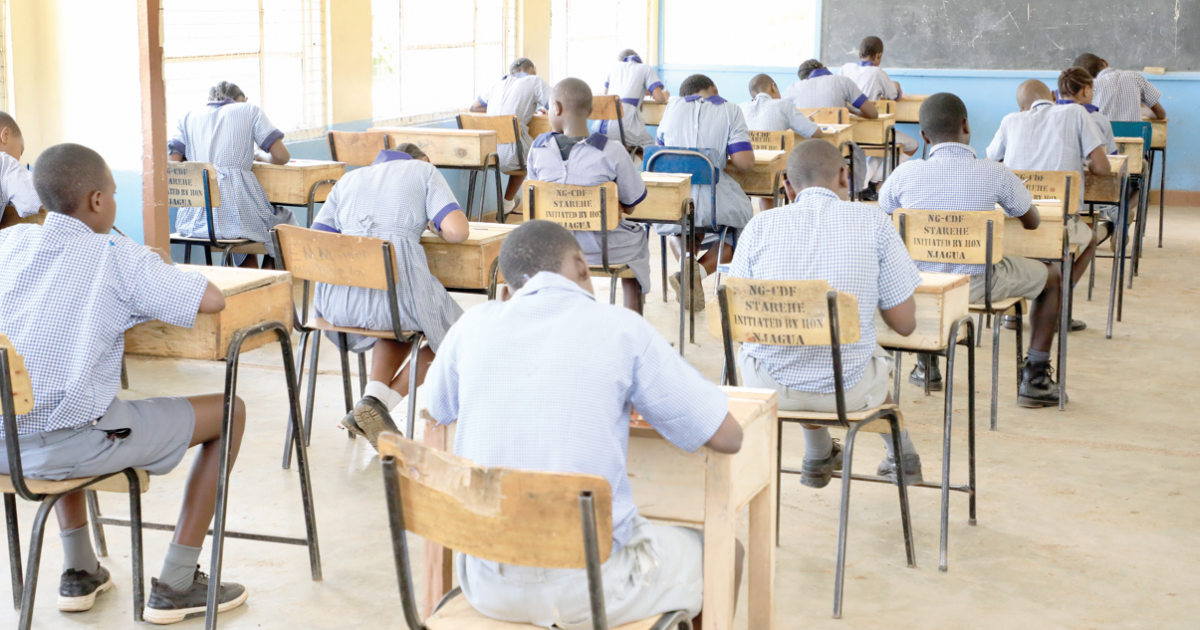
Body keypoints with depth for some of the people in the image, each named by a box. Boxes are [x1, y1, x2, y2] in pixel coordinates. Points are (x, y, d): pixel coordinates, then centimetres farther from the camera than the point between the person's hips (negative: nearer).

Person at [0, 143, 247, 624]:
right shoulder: (116, 258, -10)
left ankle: (78, 572, 38)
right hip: (67, 445, -6)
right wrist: (162, 270, 6)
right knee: (229, 409, 9)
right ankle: (175, 585, 12)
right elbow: (212, 301, -15)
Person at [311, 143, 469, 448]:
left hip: (337, 299, 5)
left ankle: (374, 394, 12)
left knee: (398, 315, 37)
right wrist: (435, 225, 23)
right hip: (395, 283, -5)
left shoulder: (349, 179, 27)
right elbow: (457, 231, 0)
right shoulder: (424, 171, 16)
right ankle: (381, 403, 3)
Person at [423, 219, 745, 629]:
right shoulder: (621, 328, -8)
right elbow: (728, 437, -4)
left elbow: (438, 410, 23)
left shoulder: (473, 324, 2)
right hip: (590, 587, -4)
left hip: (486, 586, 4)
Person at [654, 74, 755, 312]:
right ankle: (699, 271, -7)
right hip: (712, 200, -4)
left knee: (678, 229, 37)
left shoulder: (673, 107, 12)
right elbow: (745, 162, -6)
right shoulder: (729, 110, 3)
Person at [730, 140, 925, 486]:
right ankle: (902, 456, 55)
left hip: (770, 384, 1)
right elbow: (905, 323, -3)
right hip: (848, 391, 0)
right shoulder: (872, 221, -6)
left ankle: (819, 458, 52)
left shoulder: (760, 225, -3)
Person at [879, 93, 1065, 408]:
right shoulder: (995, 174, -12)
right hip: (977, 286, -2)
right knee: (1052, 275, 23)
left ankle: (926, 366, 45)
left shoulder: (905, 173, -8)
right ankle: (1034, 379, 21)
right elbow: (1033, 223, 5)